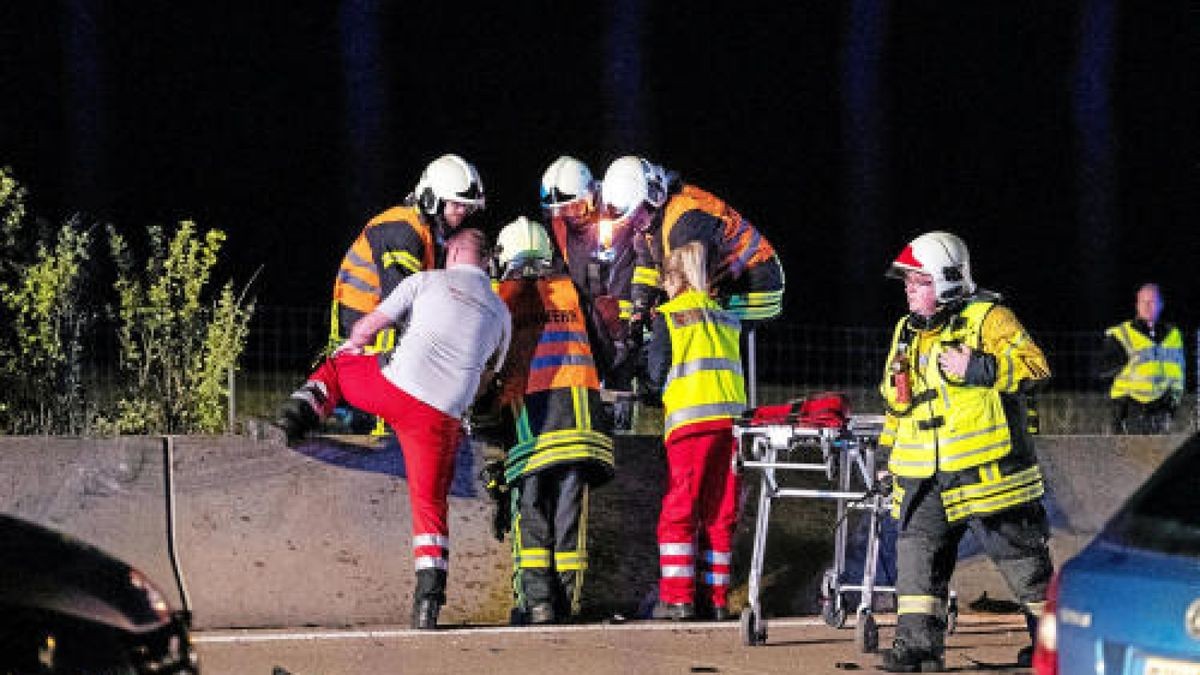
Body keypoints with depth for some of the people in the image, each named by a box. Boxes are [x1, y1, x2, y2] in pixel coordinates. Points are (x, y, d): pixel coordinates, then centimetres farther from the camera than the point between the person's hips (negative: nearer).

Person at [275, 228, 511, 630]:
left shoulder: (427, 281, 10)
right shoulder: (500, 313, 18)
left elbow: (367, 328, 12)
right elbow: (485, 377, 27)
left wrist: (349, 349, 33)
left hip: (395, 387, -2)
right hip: (442, 416, 2)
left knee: (337, 365, 29)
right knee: (430, 503, 9)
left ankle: (307, 405, 2)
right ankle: (429, 597, -4)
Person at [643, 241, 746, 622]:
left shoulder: (668, 317, 2)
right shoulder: (727, 319, 17)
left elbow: (657, 373, 1)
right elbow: (734, 368, 18)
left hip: (690, 420, -4)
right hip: (732, 416, 4)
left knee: (678, 511, -1)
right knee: (721, 513, 7)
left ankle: (678, 597, -7)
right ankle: (716, 599, 6)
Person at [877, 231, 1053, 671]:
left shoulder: (987, 318, -5)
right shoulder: (907, 333, 16)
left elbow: (1034, 364, -18)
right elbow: (897, 401, 28)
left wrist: (977, 368, -26)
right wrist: (888, 449, 24)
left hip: (985, 469, -6)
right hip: (925, 479, 6)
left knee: (1022, 559, 3)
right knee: (917, 554, -5)